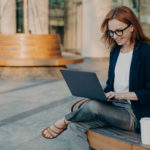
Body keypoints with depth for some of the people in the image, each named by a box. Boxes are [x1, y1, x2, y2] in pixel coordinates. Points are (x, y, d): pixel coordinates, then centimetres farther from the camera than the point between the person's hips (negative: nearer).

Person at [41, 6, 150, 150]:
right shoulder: (115, 51, 14)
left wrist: (123, 95, -22)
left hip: (135, 115, -6)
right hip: (113, 108, 7)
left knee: (93, 106, -30)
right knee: (75, 126, -18)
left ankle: (63, 122, -1)